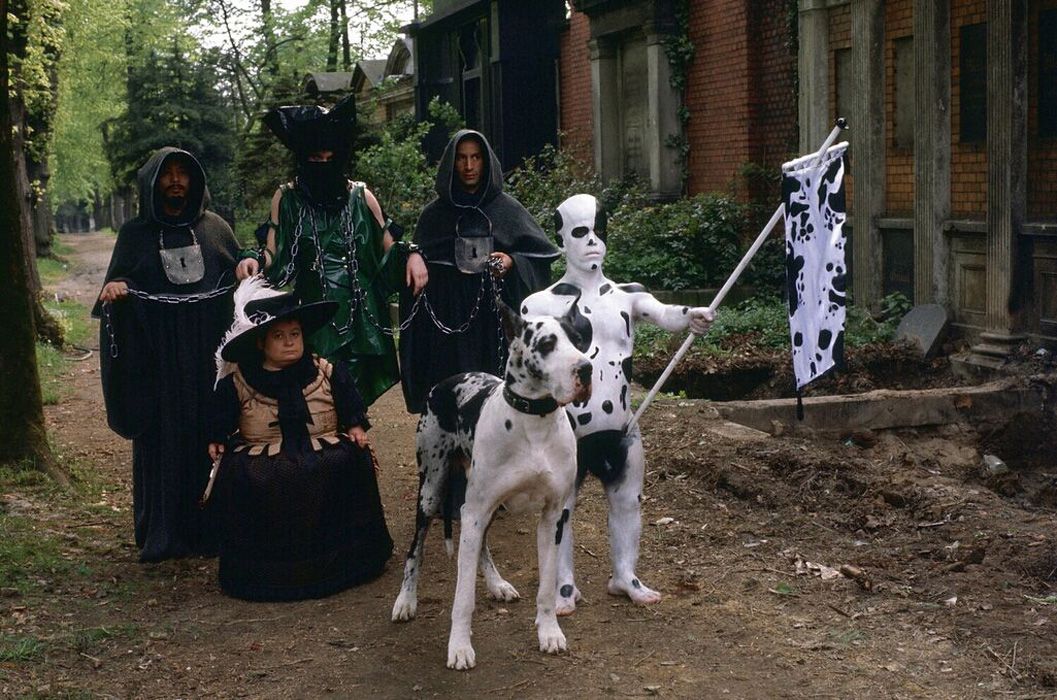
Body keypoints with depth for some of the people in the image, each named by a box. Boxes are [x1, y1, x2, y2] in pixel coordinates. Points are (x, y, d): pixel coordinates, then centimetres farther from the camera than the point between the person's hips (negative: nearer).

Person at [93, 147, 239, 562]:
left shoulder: (214, 227, 10)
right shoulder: (135, 234, 7)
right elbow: (115, 288, 6)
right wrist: (112, 290, -16)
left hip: (209, 354, 1)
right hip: (157, 355, -1)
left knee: (213, 435, 1)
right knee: (161, 438, 1)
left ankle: (211, 526, 11)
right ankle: (162, 535, 9)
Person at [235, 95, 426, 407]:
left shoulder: (361, 196, 8)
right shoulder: (287, 197, 5)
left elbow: (388, 250, 15)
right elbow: (273, 256, 4)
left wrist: (411, 255, -5)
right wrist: (254, 260, -16)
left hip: (359, 318, 1)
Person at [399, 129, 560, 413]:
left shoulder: (507, 208, 7)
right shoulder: (435, 213, 9)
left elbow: (541, 254, 3)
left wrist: (513, 262, -13)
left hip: (495, 318, 0)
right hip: (448, 323, 0)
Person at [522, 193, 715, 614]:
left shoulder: (625, 296, 2)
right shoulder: (543, 304, -5)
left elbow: (660, 313, -17)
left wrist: (688, 317, -38)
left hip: (619, 425, 3)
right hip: (565, 429, -3)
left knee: (627, 500, 14)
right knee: (560, 505, 7)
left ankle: (624, 575, 32)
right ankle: (564, 584, 23)